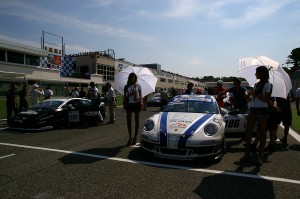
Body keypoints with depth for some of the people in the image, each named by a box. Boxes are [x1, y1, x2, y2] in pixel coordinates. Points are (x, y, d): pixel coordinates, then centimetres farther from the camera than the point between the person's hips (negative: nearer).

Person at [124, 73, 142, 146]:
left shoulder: (138, 86, 6)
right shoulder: (126, 86, 7)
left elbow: (140, 96, 5)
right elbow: (125, 97, 2)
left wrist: (138, 98, -17)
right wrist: (130, 94, -14)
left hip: (136, 104, -1)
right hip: (129, 104, 1)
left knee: (137, 120, 1)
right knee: (128, 120, 1)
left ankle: (135, 137, 10)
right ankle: (130, 137, 13)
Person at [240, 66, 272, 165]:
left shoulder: (268, 85, -5)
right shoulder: (256, 84, 15)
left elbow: (267, 100, -13)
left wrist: (255, 94, -14)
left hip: (262, 110, -6)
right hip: (253, 109, 6)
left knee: (262, 133, 3)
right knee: (248, 131, 2)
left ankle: (260, 156, 12)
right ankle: (247, 154, 9)